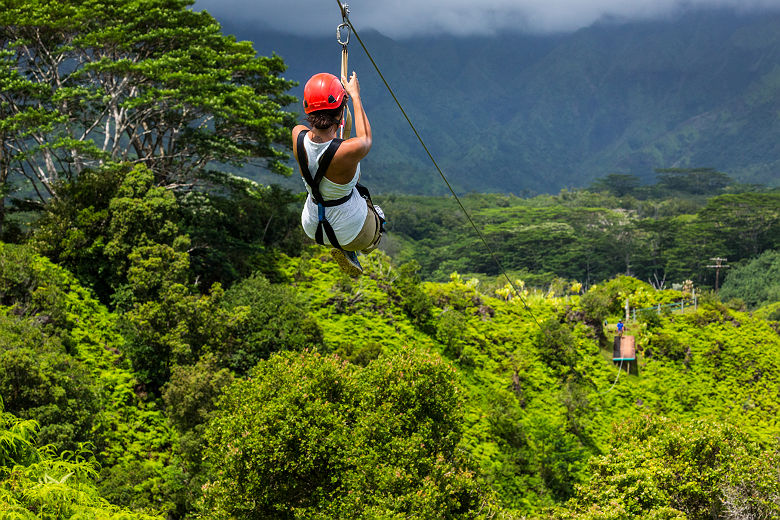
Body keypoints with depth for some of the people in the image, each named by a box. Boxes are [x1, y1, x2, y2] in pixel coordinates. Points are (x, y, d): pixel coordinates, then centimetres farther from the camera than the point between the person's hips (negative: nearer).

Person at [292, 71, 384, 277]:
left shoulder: (298, 136, -22)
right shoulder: (349, 151, -34)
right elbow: (366, 139, -8)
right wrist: (355, 95, 2)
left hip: (312, 227, 2)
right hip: (353, 234, -2)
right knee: (378, 213, 33)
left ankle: (342, 251, 25)